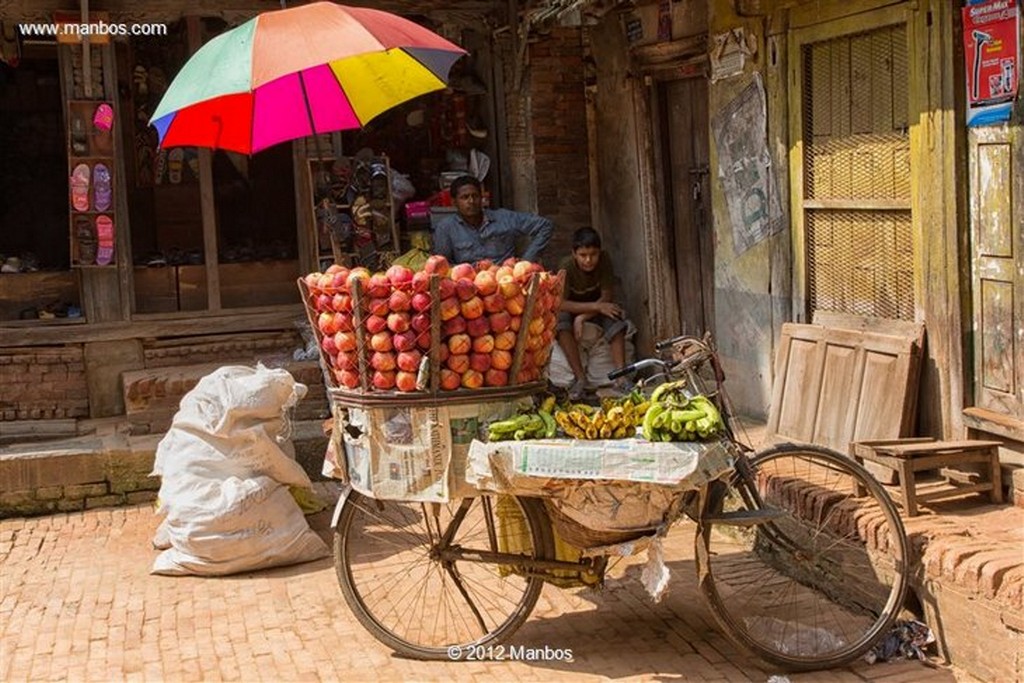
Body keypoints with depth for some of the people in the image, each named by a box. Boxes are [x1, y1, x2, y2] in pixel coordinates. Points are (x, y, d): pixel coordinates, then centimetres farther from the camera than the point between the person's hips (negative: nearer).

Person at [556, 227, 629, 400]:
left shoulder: (604, 263, -19)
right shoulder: (566, 267, -25)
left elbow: (607, 297, -19)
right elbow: (561, 303, -29)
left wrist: (582, 318, -31)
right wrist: (596, 306, -37)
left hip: (597, 308, 2)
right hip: (572, 308, -2)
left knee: (616, 319, -30)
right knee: (561, 321, -35)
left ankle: (621, 377, -33)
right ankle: (580, 378, -34)